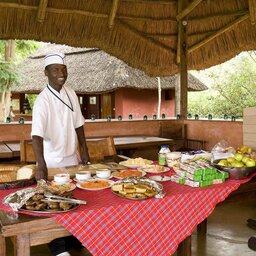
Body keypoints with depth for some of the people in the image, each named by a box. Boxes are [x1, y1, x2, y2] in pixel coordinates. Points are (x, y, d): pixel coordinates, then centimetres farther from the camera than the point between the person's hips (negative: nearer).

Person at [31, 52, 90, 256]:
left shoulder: (71, 93, 1)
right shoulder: (43, 100, -19)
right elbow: (37, 134, -31)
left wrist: (84, 152, 10)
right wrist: (41, 164, -44)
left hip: (72, 158, 6)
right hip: (52, 162, -6)